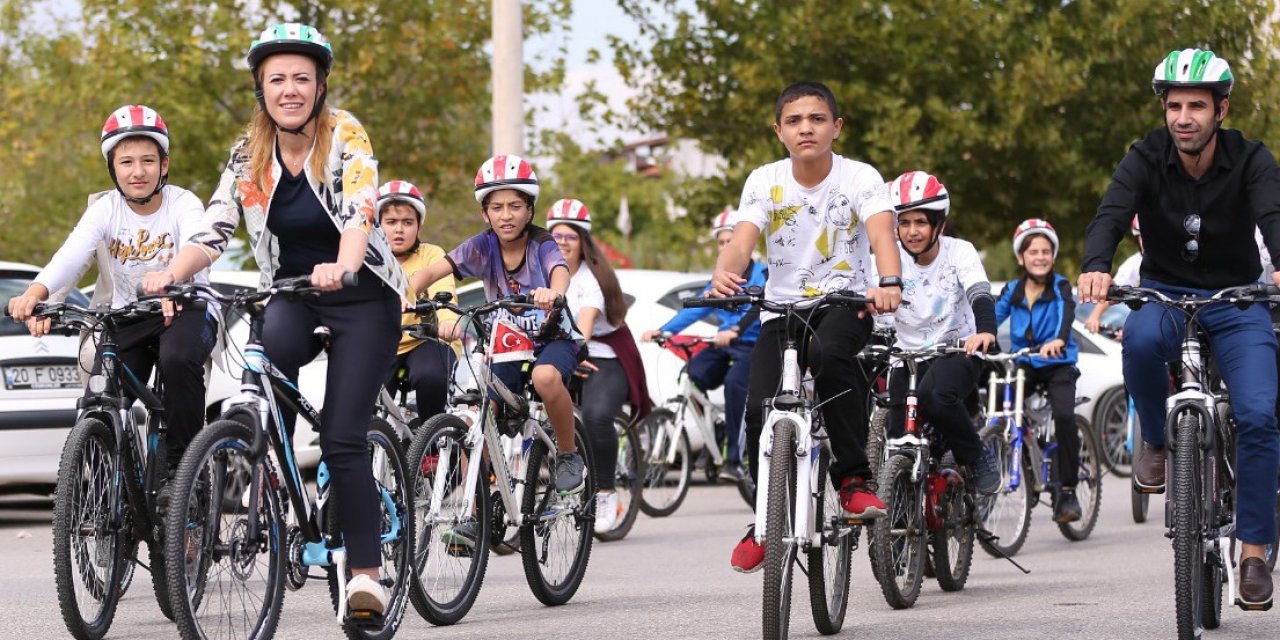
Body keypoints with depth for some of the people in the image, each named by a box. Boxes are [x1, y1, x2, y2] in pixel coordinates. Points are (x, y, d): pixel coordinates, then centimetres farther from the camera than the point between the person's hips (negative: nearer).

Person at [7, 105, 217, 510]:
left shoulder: (183, 205, -12)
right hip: (126, 317, 3)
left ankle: (179, 467, -19)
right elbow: (73, 253, -26)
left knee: (178, 359, -35)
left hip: (184, 310, -2)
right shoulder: (106, 209, -7)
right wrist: (35, 293, -47)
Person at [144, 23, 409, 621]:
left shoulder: (345, 135, -14)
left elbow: (360, 211, -29)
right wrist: (172, 272, -29)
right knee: (271, 351, -32)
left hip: (361, 297, -3)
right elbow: (213, 231, -9)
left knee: (342, 439, -14)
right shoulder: (249, 154, -2)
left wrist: (343, 268, -49)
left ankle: (365, 572, -9)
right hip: (291, 295, 3)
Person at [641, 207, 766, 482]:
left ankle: (734, 460, -34)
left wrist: (734, 331, -38)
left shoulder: (762, 273, -1)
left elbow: (758, 307, -19)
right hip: (724, 345, 6)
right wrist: (663, 330, -4)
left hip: (752, 344, -6)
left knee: (734, 382, -34)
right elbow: (697, 308, 10)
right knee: (695, 373, -24)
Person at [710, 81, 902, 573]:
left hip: (845, 304, -2)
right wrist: (724, 274, -42)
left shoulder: (860, 178, -9)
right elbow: (742, 240, -18)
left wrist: (889, 283, -48)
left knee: (828, 353, -37)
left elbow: (881, 232, -26)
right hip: (782, 308, 2)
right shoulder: (765, 182, -4)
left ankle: (853, 479, -25)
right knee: (760, 409, -17)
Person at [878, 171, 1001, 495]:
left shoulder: (959, 252, -10)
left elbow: (980, 295, -25)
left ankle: (978, 458, -13)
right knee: (898, 443, -9)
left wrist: (985, 331, -46)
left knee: (933, 395, -35)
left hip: (957, 349, -3)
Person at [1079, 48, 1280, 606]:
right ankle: (1156, 442, -10)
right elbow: (1111, 214, -28)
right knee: (1141, 339, -37)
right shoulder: (1146, 159, -12)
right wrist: (1096, 266, -50)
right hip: (1165, 294, 0)